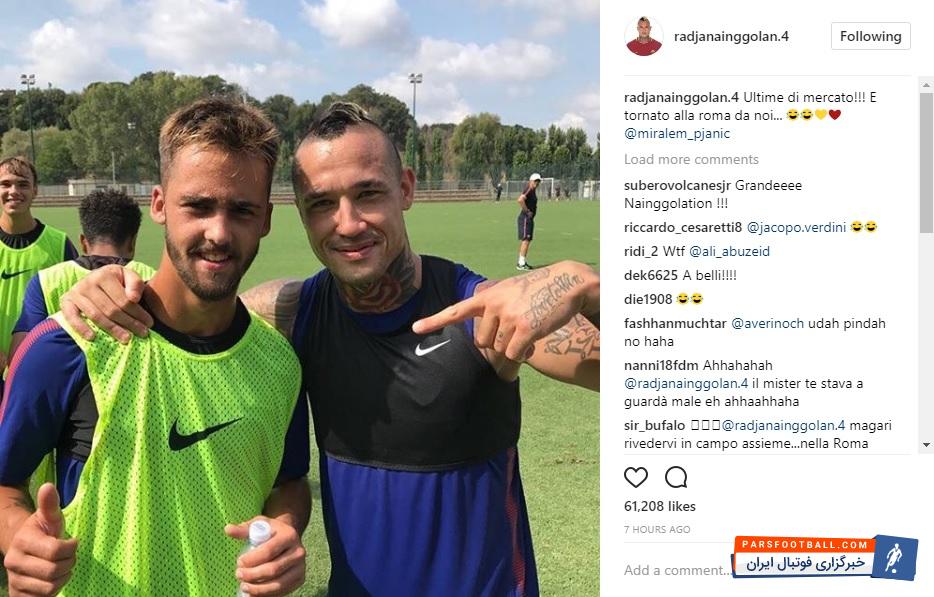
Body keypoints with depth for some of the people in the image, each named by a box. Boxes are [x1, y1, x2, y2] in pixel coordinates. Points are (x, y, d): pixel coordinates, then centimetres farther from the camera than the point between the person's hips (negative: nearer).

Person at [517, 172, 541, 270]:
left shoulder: (532, 191, 15)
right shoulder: (528, 190, -15)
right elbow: (520, 200, -32)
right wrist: (527, 211, -23)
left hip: (529, 219, 10)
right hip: (525, 218, -10)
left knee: (527, 241, 13)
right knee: (526, 240, -12)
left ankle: (521, 262, 20)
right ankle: (521, 264, -12)